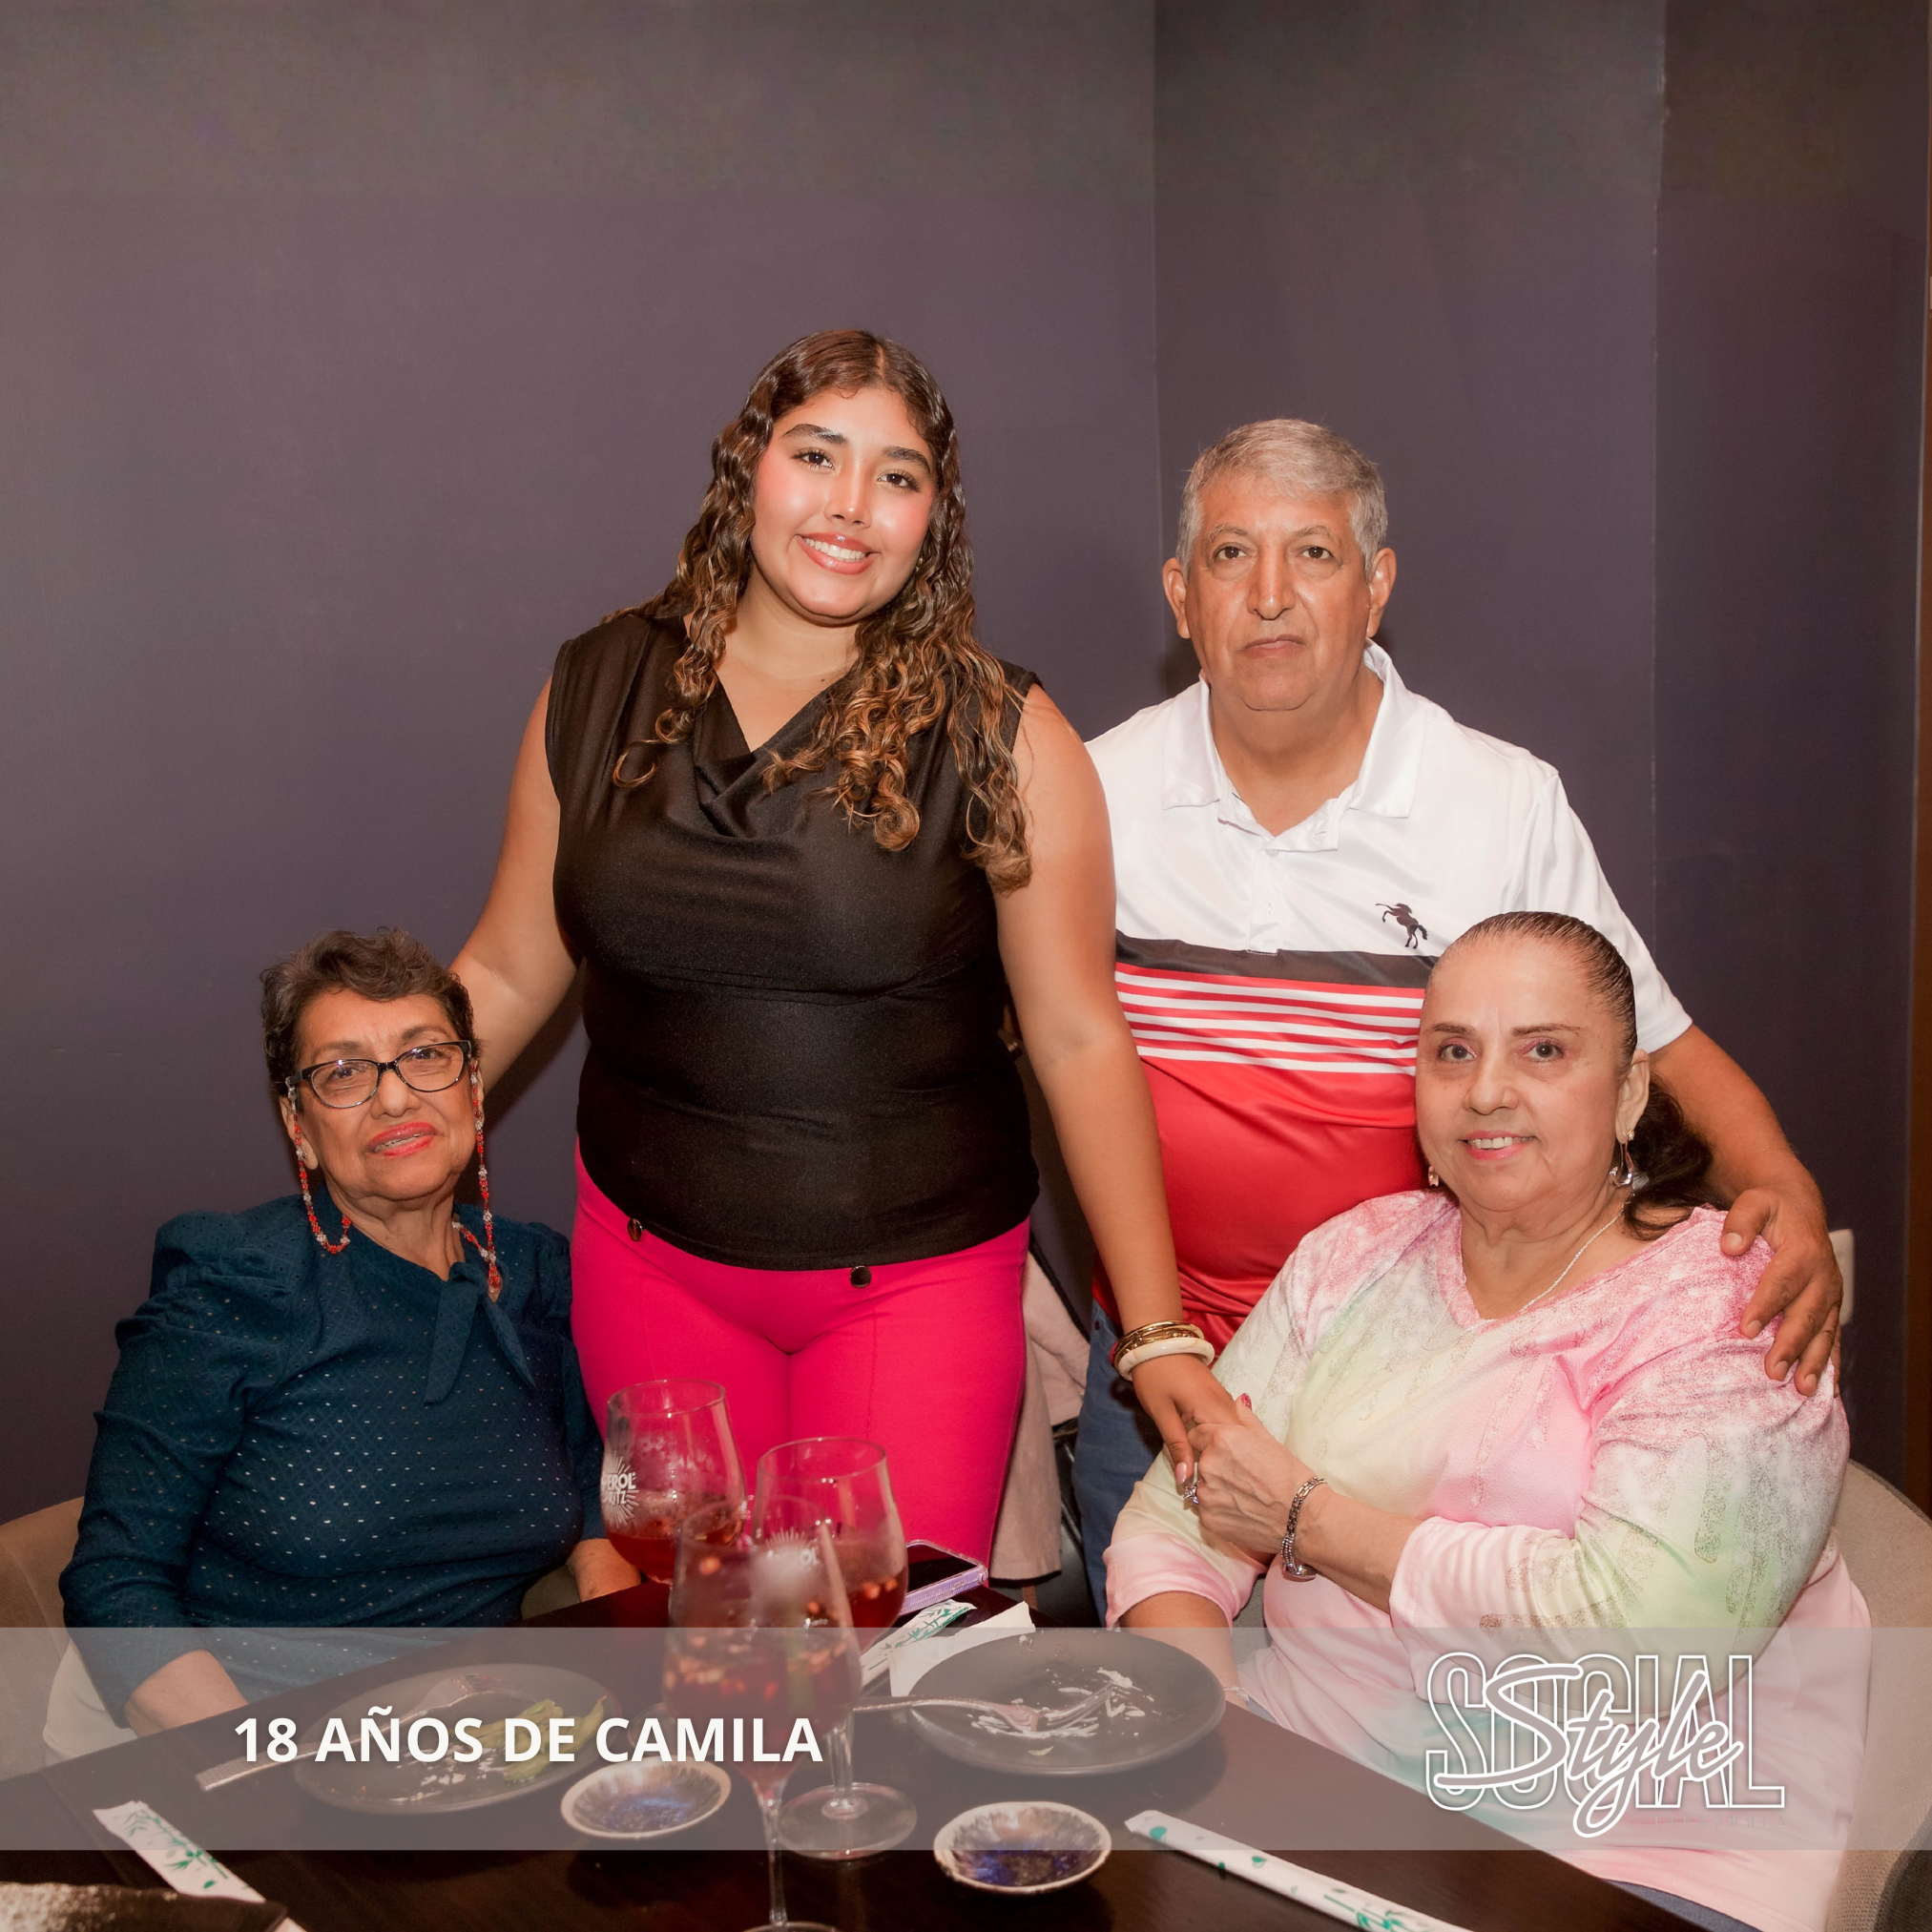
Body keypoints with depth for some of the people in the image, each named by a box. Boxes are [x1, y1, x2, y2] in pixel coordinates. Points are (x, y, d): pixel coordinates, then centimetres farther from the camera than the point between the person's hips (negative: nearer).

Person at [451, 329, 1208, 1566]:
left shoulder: (1000, 735, -8)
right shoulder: (596, 696, 1)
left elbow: (1080, 1039, -8)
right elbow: (506, 977, 7)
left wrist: (1158, 1331, -9)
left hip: (917, 1278, -2)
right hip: (652, 1264, 3)